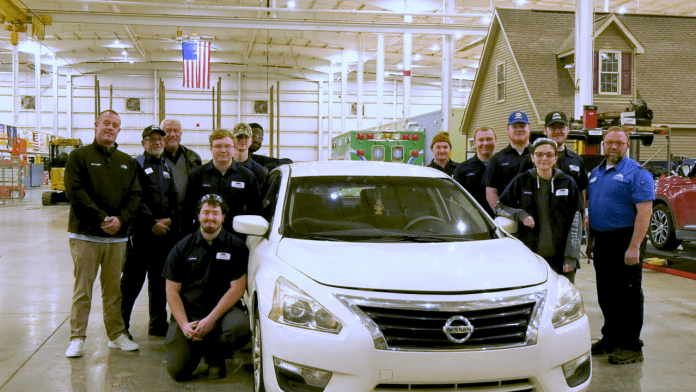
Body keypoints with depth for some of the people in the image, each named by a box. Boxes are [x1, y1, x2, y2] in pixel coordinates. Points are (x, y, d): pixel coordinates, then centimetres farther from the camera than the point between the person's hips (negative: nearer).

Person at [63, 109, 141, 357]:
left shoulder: (128, 162, 14)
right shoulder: (79, 157, 2)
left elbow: (135, 195, 7)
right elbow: (76, 192, -9)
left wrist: (121, 219, -10)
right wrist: (102, 218, -17)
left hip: (117, 236, 4)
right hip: (86, 235, -3)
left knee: (114, 289, 9)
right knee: (83, 289, -1)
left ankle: (116, 335, 18)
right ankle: (77, 338, 7)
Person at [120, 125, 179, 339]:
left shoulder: (167, 168, 19)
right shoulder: (137, 165, -2)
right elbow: (137, 200, -11)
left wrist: (169, 219, 0)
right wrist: (152, 224, -15)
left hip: (165, 233, 6)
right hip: (141, 233, -6)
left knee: (160, 281, 12)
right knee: (132, 280, -4)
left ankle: (158, 324, 21)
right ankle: (121, 323, 6)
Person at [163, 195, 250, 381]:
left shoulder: (236, 247, 3)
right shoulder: (182, 247, 8)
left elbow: (237, 288, -4)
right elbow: (172, 291, 6)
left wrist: (211, 319, -15)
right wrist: (184, 325, -10)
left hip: (223, 310, -1)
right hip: (188, 314, 1)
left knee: (241, 327, -35)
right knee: (177, 370, -18)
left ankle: (215, 355, 1)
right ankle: (199, 349, 20)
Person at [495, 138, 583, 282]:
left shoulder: (568, 183, 6)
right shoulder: (522, 181, 6)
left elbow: (576, 222, 4)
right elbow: (499, 206, 13)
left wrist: (571, 256, -3)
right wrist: (520, 215, -8)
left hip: (560, 257, 0)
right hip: (529, 256, 0)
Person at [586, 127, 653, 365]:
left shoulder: (636, 173, -9)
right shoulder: (596, 173, 14)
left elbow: (644, 212, -16)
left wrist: (634, 247, -23)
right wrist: (591, 240, 16)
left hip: (624, 241, -7)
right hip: (602, 242, 7)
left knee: (628, 297, -1)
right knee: (606, 296, 14)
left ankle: (631, 347, 7)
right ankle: (610, 340, 26)